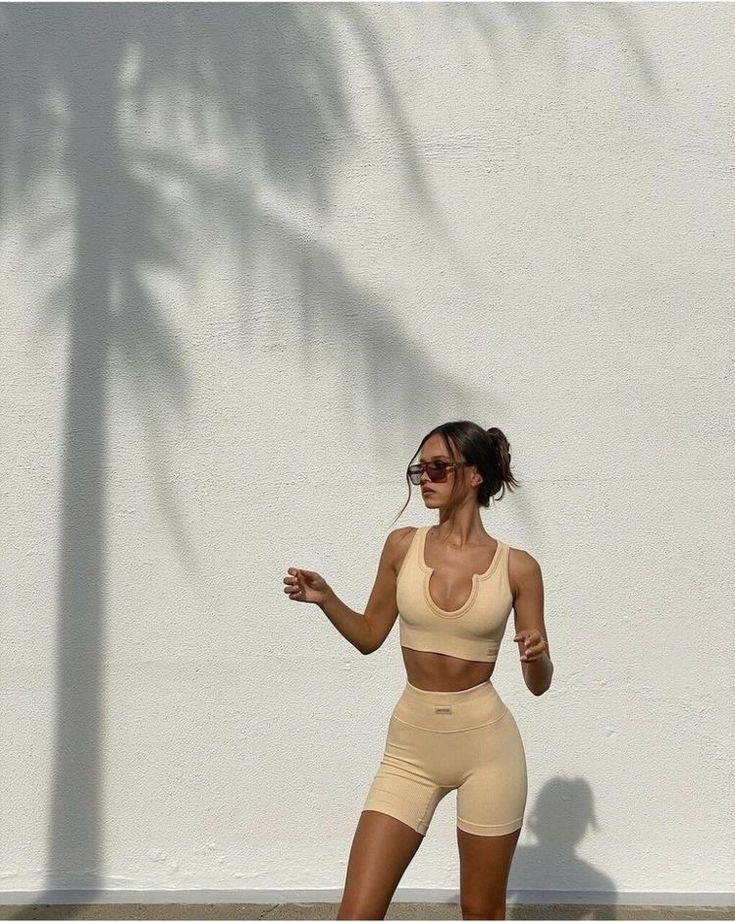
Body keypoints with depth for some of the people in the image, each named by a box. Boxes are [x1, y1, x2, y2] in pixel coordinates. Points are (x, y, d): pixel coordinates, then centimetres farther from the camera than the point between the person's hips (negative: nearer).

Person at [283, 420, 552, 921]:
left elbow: (539, 684, 0)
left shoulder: (517, 567, -6)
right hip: (411, 746, 2)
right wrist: (325, 599, -5)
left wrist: (537, 656, -21)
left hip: (486, 745, -2)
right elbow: (370, 636, 11)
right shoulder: (402, 546, 0)